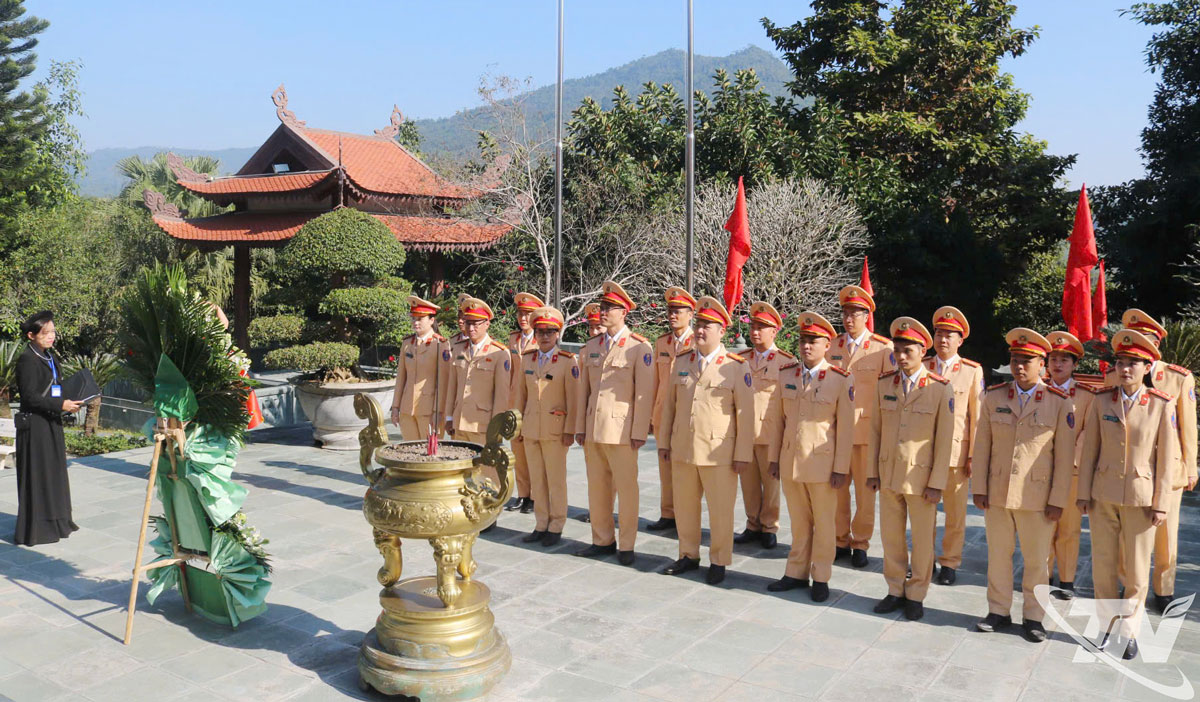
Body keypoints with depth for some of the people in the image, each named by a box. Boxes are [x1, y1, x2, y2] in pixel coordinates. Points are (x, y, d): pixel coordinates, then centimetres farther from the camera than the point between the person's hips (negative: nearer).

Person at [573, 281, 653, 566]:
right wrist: (580, 427, 10)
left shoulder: (639, 347, -5)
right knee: (597, 488, 11)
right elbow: (583, 389, 14)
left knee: (626, 489, 2)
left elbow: (645, 393, -8)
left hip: (621, 430, -5)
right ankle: (602, 540, 24)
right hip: (593, 430, 5)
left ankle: (626, 546, 14)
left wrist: (639, 432, -11)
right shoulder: (591, 347, 12)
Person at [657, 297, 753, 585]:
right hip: (682, 450, 5)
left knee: (720, 510, 5)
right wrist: (664, 442, 10)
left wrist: (743, 455, -8)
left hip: (718, 452, -5)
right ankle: (688, 556, 30)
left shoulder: (736, 367, -6)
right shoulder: (682, 361, 8)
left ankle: (718, 562, 20)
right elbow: (669, 404, 13)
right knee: (684, 506, 14)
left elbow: (745, 413, -6)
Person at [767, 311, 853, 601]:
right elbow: (779, 420, 9)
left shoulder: (841, 379, -9)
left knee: (823, 523, 9)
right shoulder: (786, 375, 4)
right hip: (790, 461, 4)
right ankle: (797, 573, 27)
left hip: (822, 463, -4)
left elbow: (846, 427, -8)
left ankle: (821, 578, 22)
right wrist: (775, 457, 8)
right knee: (798, 522, 15)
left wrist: (841, 468, -9)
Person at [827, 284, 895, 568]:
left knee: (865, 490, 6)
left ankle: (860, 544, 19)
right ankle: (840, 541, 21)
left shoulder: (883, 348, -3)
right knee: (836, 487, 7)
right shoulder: (831, 347, 7)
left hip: (867, 429, -3)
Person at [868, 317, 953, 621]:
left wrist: (937, 483, -9)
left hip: (921, 476, -3)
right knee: (891, 535, 12)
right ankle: (895, 590, 27)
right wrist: (872, 471, 6)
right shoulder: (884, 384, 3)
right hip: (888, 473, 3)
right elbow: (875, 430, 7)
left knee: (923, 538, 8)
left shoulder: (941, 388, -8)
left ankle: (916, 595, 24)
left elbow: (944, 439, -7)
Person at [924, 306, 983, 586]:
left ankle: (950, 562, 20)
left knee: (955, 512, 7)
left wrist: (974, 455, -4)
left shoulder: (973, 371, 0)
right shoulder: (921, 368, 5)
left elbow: (977, 416, -1)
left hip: (956, 451, -2)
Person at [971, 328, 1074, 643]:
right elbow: (982, 446, 5)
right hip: (996, 494, 2)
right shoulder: (994, 398, 2)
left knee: (1036, 560, 9)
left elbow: (1065, 455, -4)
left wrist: (1057, 500, -5)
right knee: (998, 556, 12)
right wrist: (979, 488, 1)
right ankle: (999, 611, 27)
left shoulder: (1060, 402, -5)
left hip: (1037, 497, -2)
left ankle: (1033, 617, 25)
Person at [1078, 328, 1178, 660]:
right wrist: (1084, 493, 2)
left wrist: (1161, 504, -5)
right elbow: (1090, 449, 3)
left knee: (1137, 571, 7)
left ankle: (1129, 630, 22)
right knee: (1103, 566, 8)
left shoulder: (1161, 405, -5)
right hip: (1103, 496, 2)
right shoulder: (1102, 400, 0)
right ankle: (1109, 624, 24)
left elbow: (1168, 458, -3)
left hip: (1141, 498, -2)